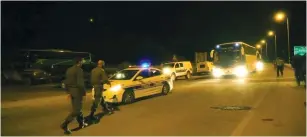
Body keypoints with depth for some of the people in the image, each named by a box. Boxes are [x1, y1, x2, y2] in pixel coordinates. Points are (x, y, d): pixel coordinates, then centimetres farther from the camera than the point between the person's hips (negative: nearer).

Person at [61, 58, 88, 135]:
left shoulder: (69, 70, 9)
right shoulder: (79, 70, -16)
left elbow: (66, 82, 13)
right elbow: (80, 83, -22)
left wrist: (68, 92, 20)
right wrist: (84, 93, -14)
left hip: (71, 91, 9)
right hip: (77, 91, -9)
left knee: (77, 108, 18)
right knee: (76, 110, -3)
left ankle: (81, 123, 29)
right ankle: (64, 125, -10)